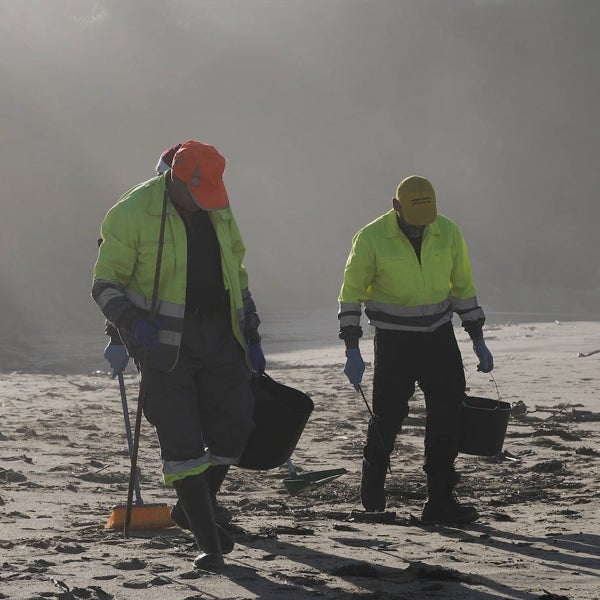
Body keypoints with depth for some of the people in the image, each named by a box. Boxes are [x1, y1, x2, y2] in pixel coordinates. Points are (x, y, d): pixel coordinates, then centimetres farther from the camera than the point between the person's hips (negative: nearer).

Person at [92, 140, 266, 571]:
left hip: (219, 335, 5)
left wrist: (251, 335, 15)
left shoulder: (218, 210, 6)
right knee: (181, 444, -7)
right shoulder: (133, 213, -11)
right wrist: (132, 321, -27)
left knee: (235, 432, 1)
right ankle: (208, 542, 1)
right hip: (165, 340, -5)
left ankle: (195, 507, 26)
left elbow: (236, 272, 18)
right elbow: (105, 284, -8)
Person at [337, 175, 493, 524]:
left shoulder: (448, 233, -2)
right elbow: (351, 293, -4)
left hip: (440, 337, 3)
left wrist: (478, 339, 9)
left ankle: (441, 499, 2)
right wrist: (352, 350, -9)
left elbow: (463, 286, 10)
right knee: (388, 416, 0)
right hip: (394, 341, -3)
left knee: (449, 416, -4)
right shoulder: (371, 239, -12)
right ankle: (372, 485, 28)